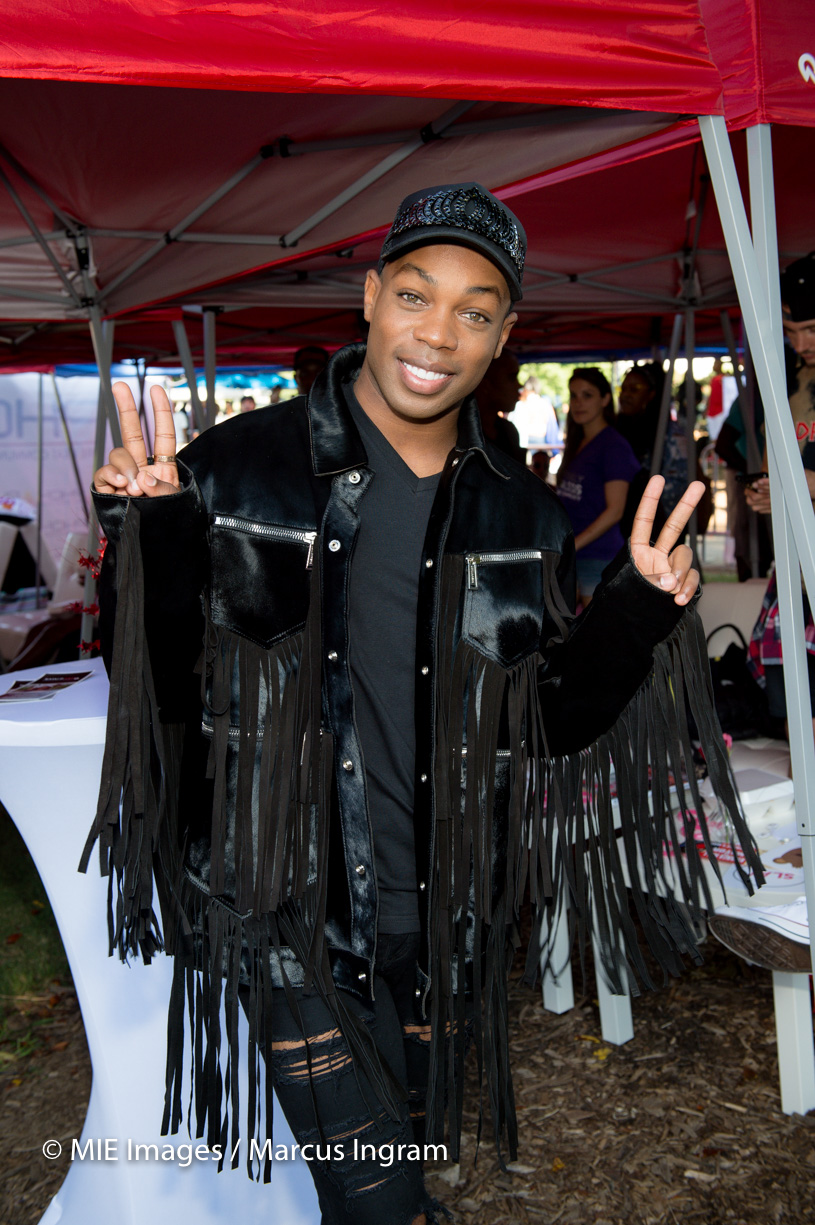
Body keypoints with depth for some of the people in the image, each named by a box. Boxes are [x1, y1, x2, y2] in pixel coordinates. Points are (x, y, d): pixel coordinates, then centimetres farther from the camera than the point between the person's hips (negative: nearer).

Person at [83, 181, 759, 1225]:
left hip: (445, 926, 4)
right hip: (292, 925, -3)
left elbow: (552, 726, 5)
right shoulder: (238, 469, -11)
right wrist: (150, 544, -22)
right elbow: (158, 695, -6)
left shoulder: (521, 515, -1)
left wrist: (637, 615, -10)